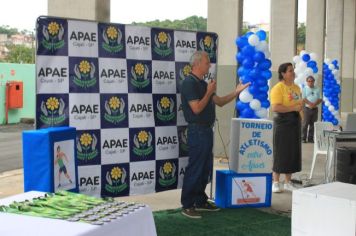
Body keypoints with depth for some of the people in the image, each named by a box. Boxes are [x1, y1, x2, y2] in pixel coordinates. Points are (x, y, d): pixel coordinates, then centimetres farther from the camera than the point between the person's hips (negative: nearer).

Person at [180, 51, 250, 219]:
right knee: (195, 169, -6)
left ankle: (200, 201, 24)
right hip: (197, 131, -10)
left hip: (206, 130, 10)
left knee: (205, 168, 14)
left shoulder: (203, 84, 15)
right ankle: (187, 205, 2)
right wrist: (209, 92, -13)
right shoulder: (189, 83, -14)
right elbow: (197, 108, -21)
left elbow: (220, 102, 18)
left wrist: (237, 92, 12)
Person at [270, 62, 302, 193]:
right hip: (282, 123, -7)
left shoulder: (296, 87, 14)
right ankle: (276, 182, 6)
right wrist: (293, 108, -20)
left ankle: (288, 182, 18)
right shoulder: (278, 88, -10)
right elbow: (275, 108, -20)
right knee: (280, 152, -3)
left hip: (295, 123, 7)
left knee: (293, 152, 8)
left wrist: (300, 106, 9)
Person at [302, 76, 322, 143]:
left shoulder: (317, 89, 13)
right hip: (307, 108, -4)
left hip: (315, 109, 4)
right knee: (305, 124, -6)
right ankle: (303, 138, -3)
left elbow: (320, 99, 7)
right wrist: (310, 104, -17)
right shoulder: (304, 89, 4)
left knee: (312, 124, 4)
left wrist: (315, 104, -11)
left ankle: (310, 138, 9)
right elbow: (303, 99, -6)